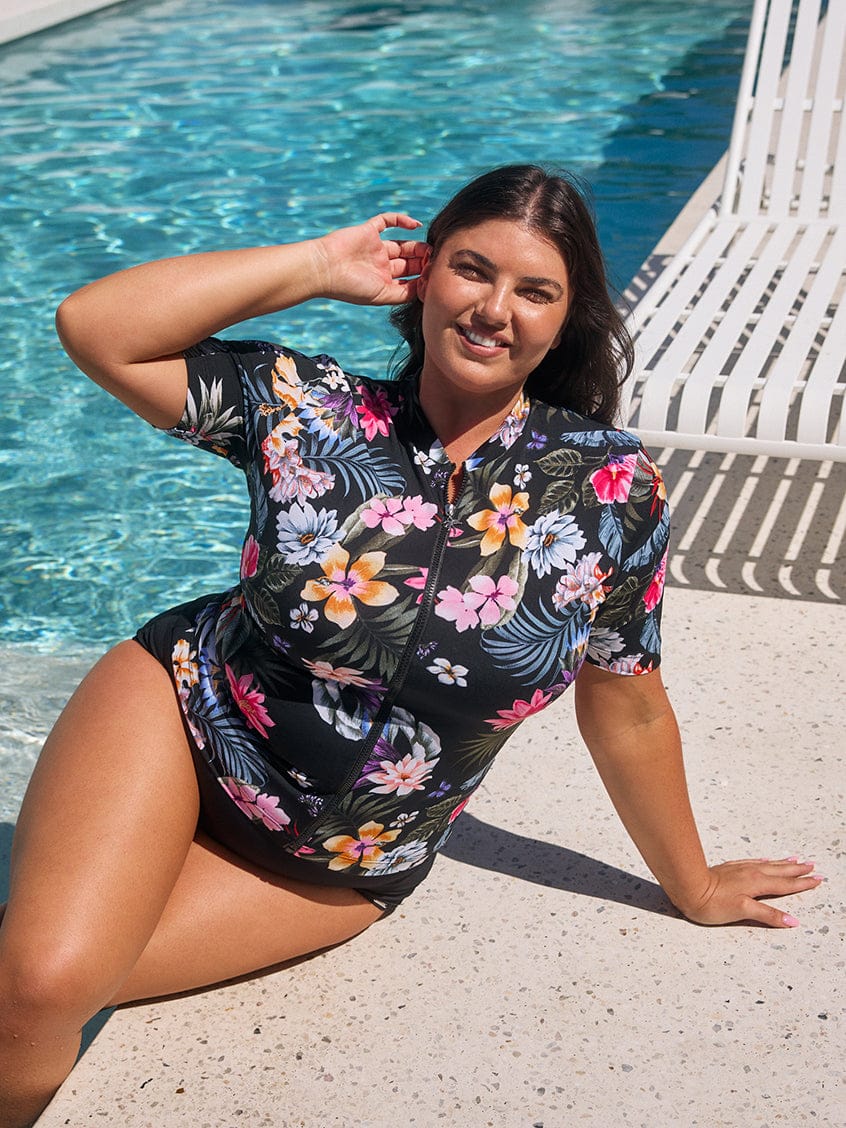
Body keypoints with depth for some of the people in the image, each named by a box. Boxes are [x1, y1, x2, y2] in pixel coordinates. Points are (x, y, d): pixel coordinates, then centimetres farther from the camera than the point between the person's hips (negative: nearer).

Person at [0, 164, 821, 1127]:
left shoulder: (612, 489, -13)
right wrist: (321, 266, -16)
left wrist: (692, 886, 10)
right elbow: (92, 325, -15)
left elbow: (626, 709, -1)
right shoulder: (313, 407, -10)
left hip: (335, 869, 0)